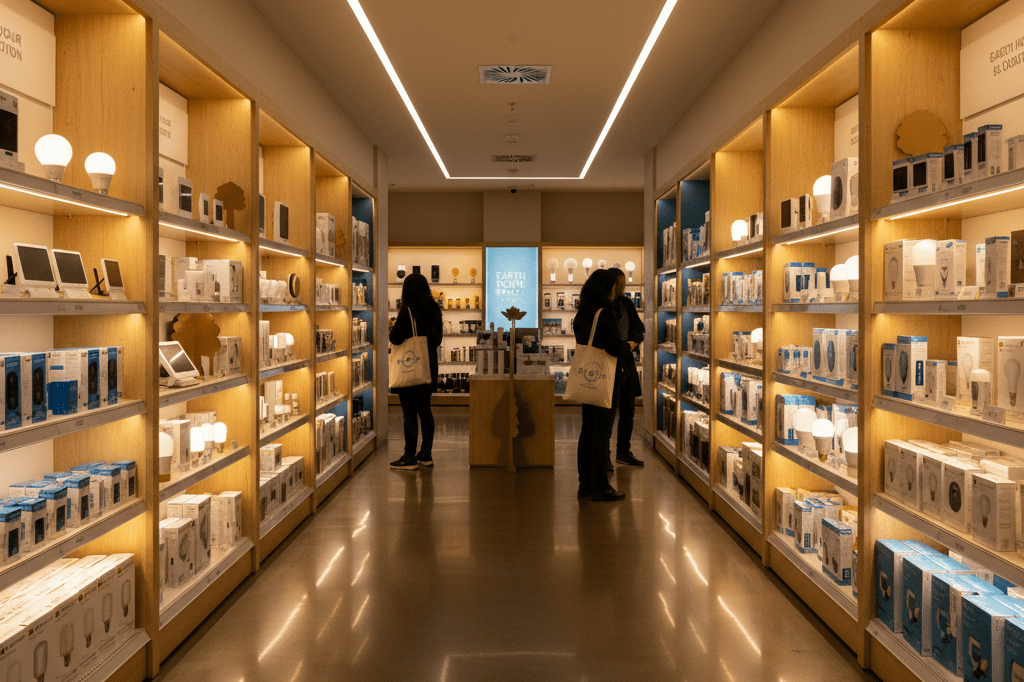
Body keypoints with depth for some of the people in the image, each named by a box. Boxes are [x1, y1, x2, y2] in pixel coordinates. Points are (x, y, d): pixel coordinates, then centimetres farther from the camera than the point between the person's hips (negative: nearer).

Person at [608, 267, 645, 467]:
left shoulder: (626, 303, 9)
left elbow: (639, 329, 11)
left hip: (626, 363, 7)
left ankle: (623, 452, 29)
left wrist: (632, 342, -7)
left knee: (628, 410, 14)